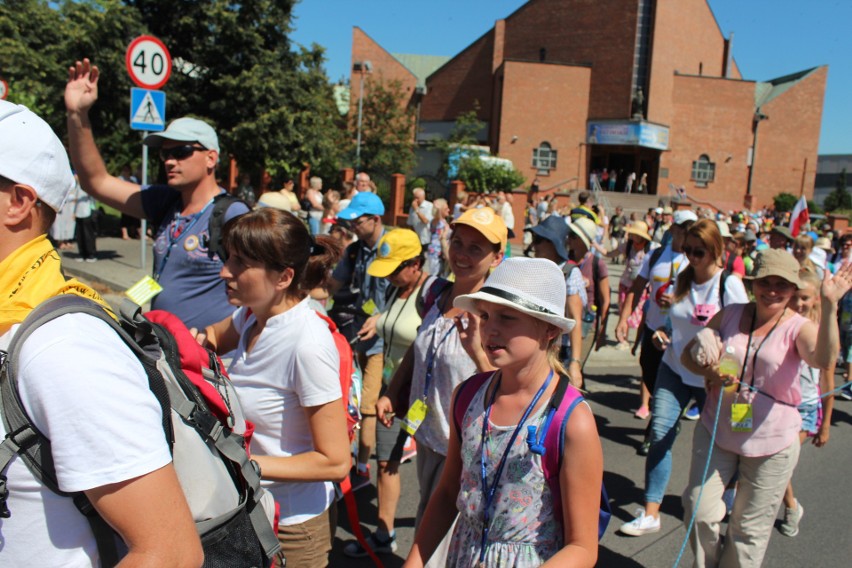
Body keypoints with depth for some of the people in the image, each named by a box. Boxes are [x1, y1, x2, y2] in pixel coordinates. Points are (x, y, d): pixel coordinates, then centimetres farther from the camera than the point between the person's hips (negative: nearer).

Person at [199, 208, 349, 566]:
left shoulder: (308, 345, -30)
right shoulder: (253, 314, -9)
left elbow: (335, 462, -25)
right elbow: (214, 337, 15)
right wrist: (194, 343, -7)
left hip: (292, 523, -7)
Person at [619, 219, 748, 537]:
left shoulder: (729, 285, -11)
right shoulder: (683, 279, 4)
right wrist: (662, 333, -3)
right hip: (674, 370, 4)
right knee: (659, 434, -7)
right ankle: (650, 513, 0)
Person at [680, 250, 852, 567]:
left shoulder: (799, 328, -9)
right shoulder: (730, 315, 0)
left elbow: (824, 359, -31)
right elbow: (688, 354, 6)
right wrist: (709, 372, -15)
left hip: (772, 444, -2)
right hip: (716, 432, 2)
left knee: (750, 528, 11)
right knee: (698, 509, 2)